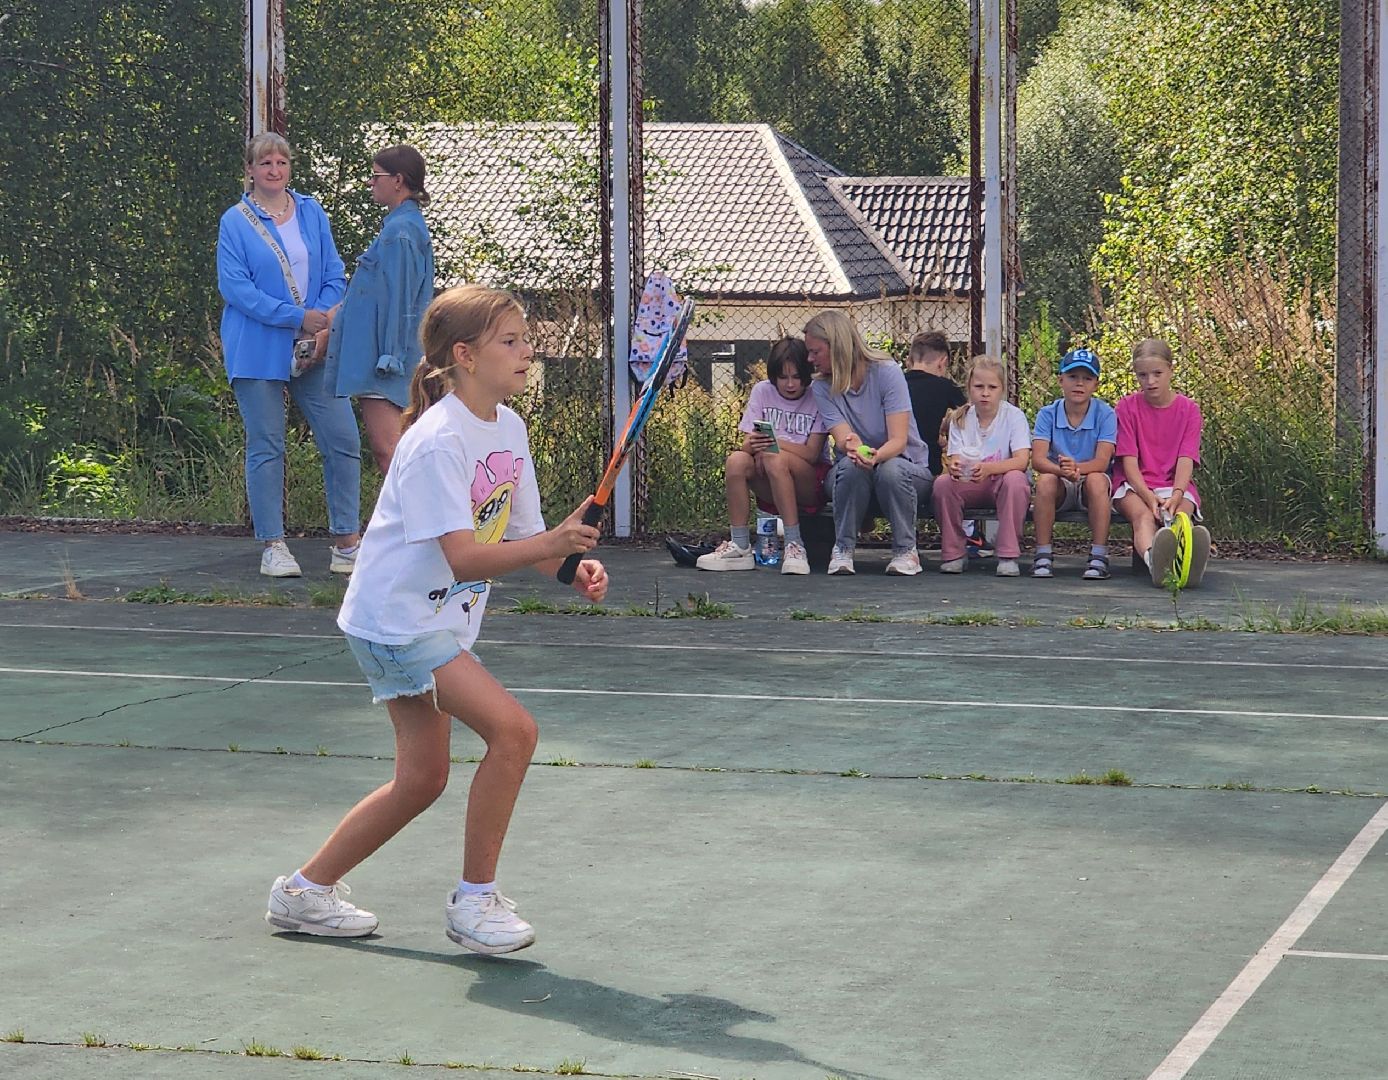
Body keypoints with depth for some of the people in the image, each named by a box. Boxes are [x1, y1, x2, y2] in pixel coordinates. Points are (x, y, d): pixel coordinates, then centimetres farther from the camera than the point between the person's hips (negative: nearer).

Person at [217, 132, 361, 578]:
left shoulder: (311, 213, 10)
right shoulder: (236, 222, -2)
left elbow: (333, 275, 11)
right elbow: (234, 286, -10)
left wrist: (326, 317, -9)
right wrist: (296, 317, -16)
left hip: (313, 348, 4)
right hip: (258, 350, -4)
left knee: (343, 438, -2)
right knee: (266, 448, 0)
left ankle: (347, 543, 7)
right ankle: (272, 546, 8)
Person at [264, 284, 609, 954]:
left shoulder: (509, 428, 4)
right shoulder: (438, 442, -23)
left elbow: (520, 536, 8)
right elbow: (465, 558, -30)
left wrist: (572, 569, -11)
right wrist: (548, 544, -42)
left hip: (437, 622, 10)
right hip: (396, 618, -10)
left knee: (422, 779, 15)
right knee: (512, 729, -20)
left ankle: (306, 890, 29)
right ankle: (474, 900, -8)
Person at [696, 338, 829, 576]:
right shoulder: (763, 391, 4)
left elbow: (812, 453, -13)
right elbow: (747, 442, -2)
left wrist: (773, 442, -26)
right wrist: (752, 445, -28)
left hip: (810, 481, -3)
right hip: (770, 488, 3)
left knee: (775, 459, -35)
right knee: (736, 461, -27)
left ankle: (795, 546, -34)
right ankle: (740, 546, -23)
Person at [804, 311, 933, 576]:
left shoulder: (886, 372, -13)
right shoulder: (821, 388, -3)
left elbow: (899, 440, -21)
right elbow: (844, 438, -18)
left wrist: (876, 456, -45)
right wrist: (852, 447, -45)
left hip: (908, 467, -2)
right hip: (851, 478, 2)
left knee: (890, 470, -37)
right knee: (852, 465, -34)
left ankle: (906, 550, -16)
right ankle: (843, 550, -19)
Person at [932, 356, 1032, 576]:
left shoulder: (1014, 416, -10)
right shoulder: (960, 419, 0)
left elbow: (1022, 460, -22)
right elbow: (954, 457, -9)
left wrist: (988, 468, -41)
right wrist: (954, 466, -37)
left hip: (1002, 483, -3)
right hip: (970, 485, 3)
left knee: (1015, 479, -36)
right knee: (943, 482, -27)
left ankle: (1008, 556, -30)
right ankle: (953, 553, -12)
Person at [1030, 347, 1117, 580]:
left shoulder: (1105, 414, -7)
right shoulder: (1047, 414, -3)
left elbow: (1102, 462, -18)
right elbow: (1038, 459, -15)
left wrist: (1076, 468, -40)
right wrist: (1062, 470, -38)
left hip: (1091, 490, -1)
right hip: (1061, 489, 1)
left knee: (1096, 480, -34)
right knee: (1045, 480, -31)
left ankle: (1098, 557, -31)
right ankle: (1043, 556, -27)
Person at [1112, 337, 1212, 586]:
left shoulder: (1188, 409, 6)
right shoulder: (1127, 407, 4)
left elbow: (1186, 460, -5)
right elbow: (1129, 460, -5)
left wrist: (1176, 495, -25)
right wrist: (1149, 496, -23)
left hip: (1175, 485, 1)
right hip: (1135, 485, -1)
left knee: (1180, 515, -35)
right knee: (1144, 516, -36)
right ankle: (1154, 562, -73)